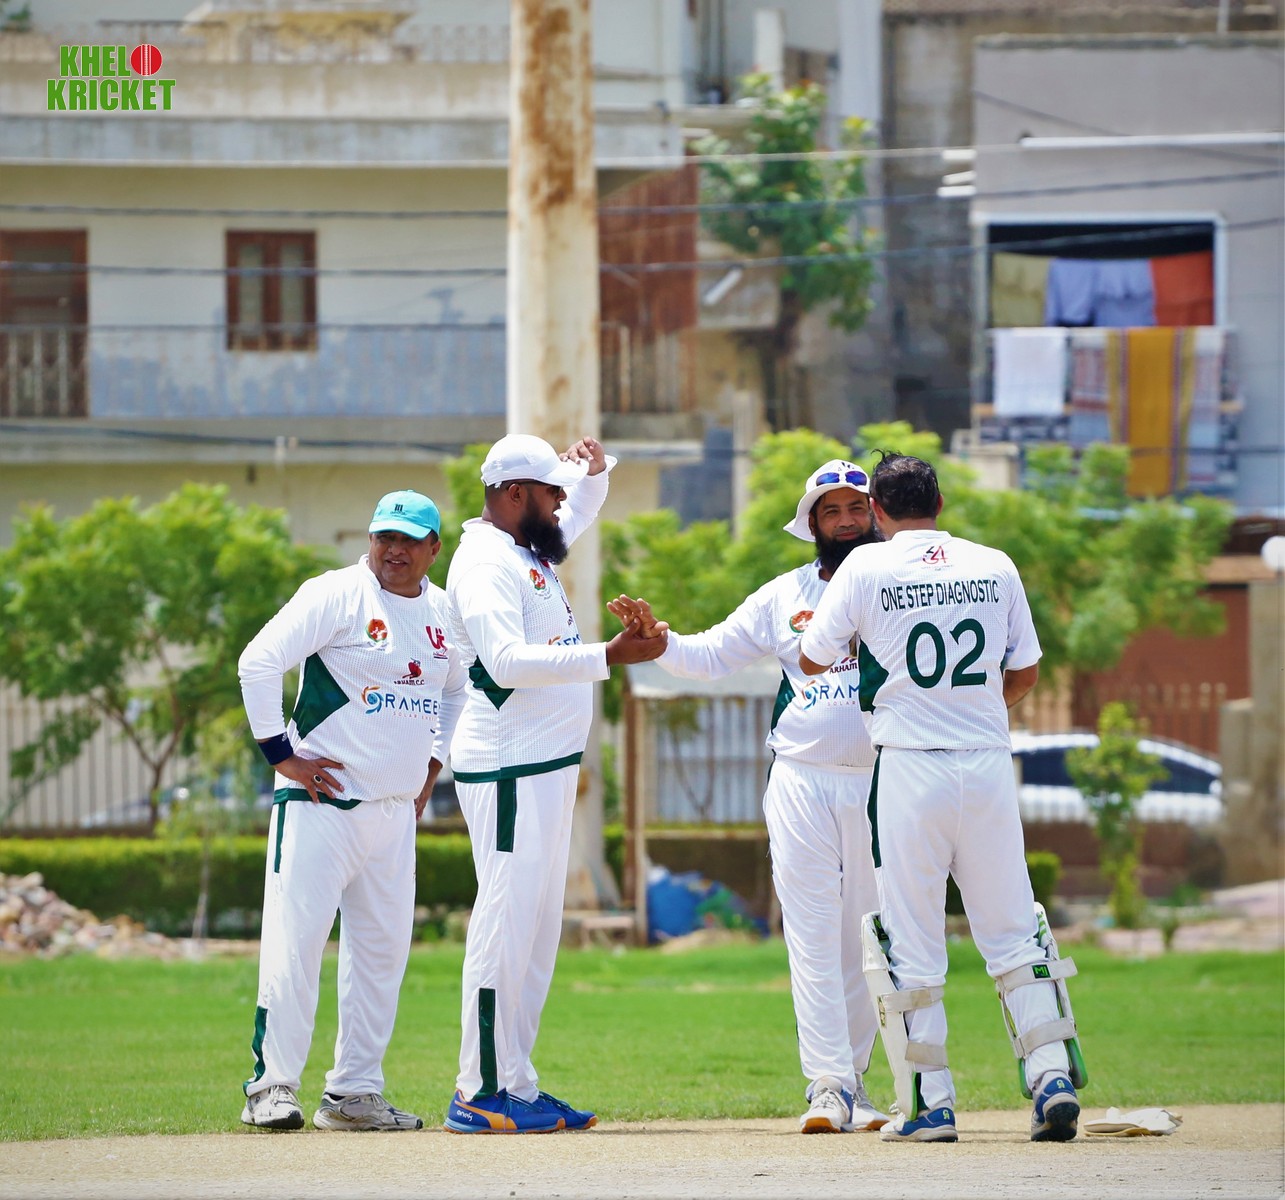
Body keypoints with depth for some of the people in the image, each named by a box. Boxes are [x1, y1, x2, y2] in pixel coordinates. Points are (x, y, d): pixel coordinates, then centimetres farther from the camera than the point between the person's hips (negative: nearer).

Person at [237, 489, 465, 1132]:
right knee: (295, 939, -10)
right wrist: (281, 753, -15)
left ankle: (353, 1092, 12)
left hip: (396, 812, 7)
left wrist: (432, 766, 19)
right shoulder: (336, 595, -8)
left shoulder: (444, 612, 12)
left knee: (383, 950, 6)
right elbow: (259, 662, -14)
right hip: (322, 802, -7)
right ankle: (272, 1085, -8)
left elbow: (458, 689, 30)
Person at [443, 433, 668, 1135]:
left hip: (550, 767, 10)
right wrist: (607, 657, -32)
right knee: (506, 919, -11)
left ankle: (515, 1085, 12)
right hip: (508, 768, -10)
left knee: (538, 925, 10)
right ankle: (482, 1094, -11)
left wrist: (594, 469, 13)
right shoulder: (484, 565, -13)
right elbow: (508, 660, -27)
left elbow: (579, 512, 36)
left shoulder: (531, 549, 17)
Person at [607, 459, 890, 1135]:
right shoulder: (784, 596, 10)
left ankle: (850, 1081, 13)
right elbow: (710, 655, 13)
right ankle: (825, 1088, -9)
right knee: (813, 937, -6)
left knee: (866, 940, 4)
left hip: (879, 785, -1)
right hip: (801, 781, 1)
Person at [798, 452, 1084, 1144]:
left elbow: (812, 661, 6)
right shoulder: (995, 567, 6)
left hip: (910, 769, -3)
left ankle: (929, 1104, 2)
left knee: (910, 942, 3)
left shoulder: (867, 568, -2)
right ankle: (1052, 1076, -2)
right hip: (990, 764, 3)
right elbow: (1025, 673, 13)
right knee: (1011, 931, 9)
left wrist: (853, 638, 27)